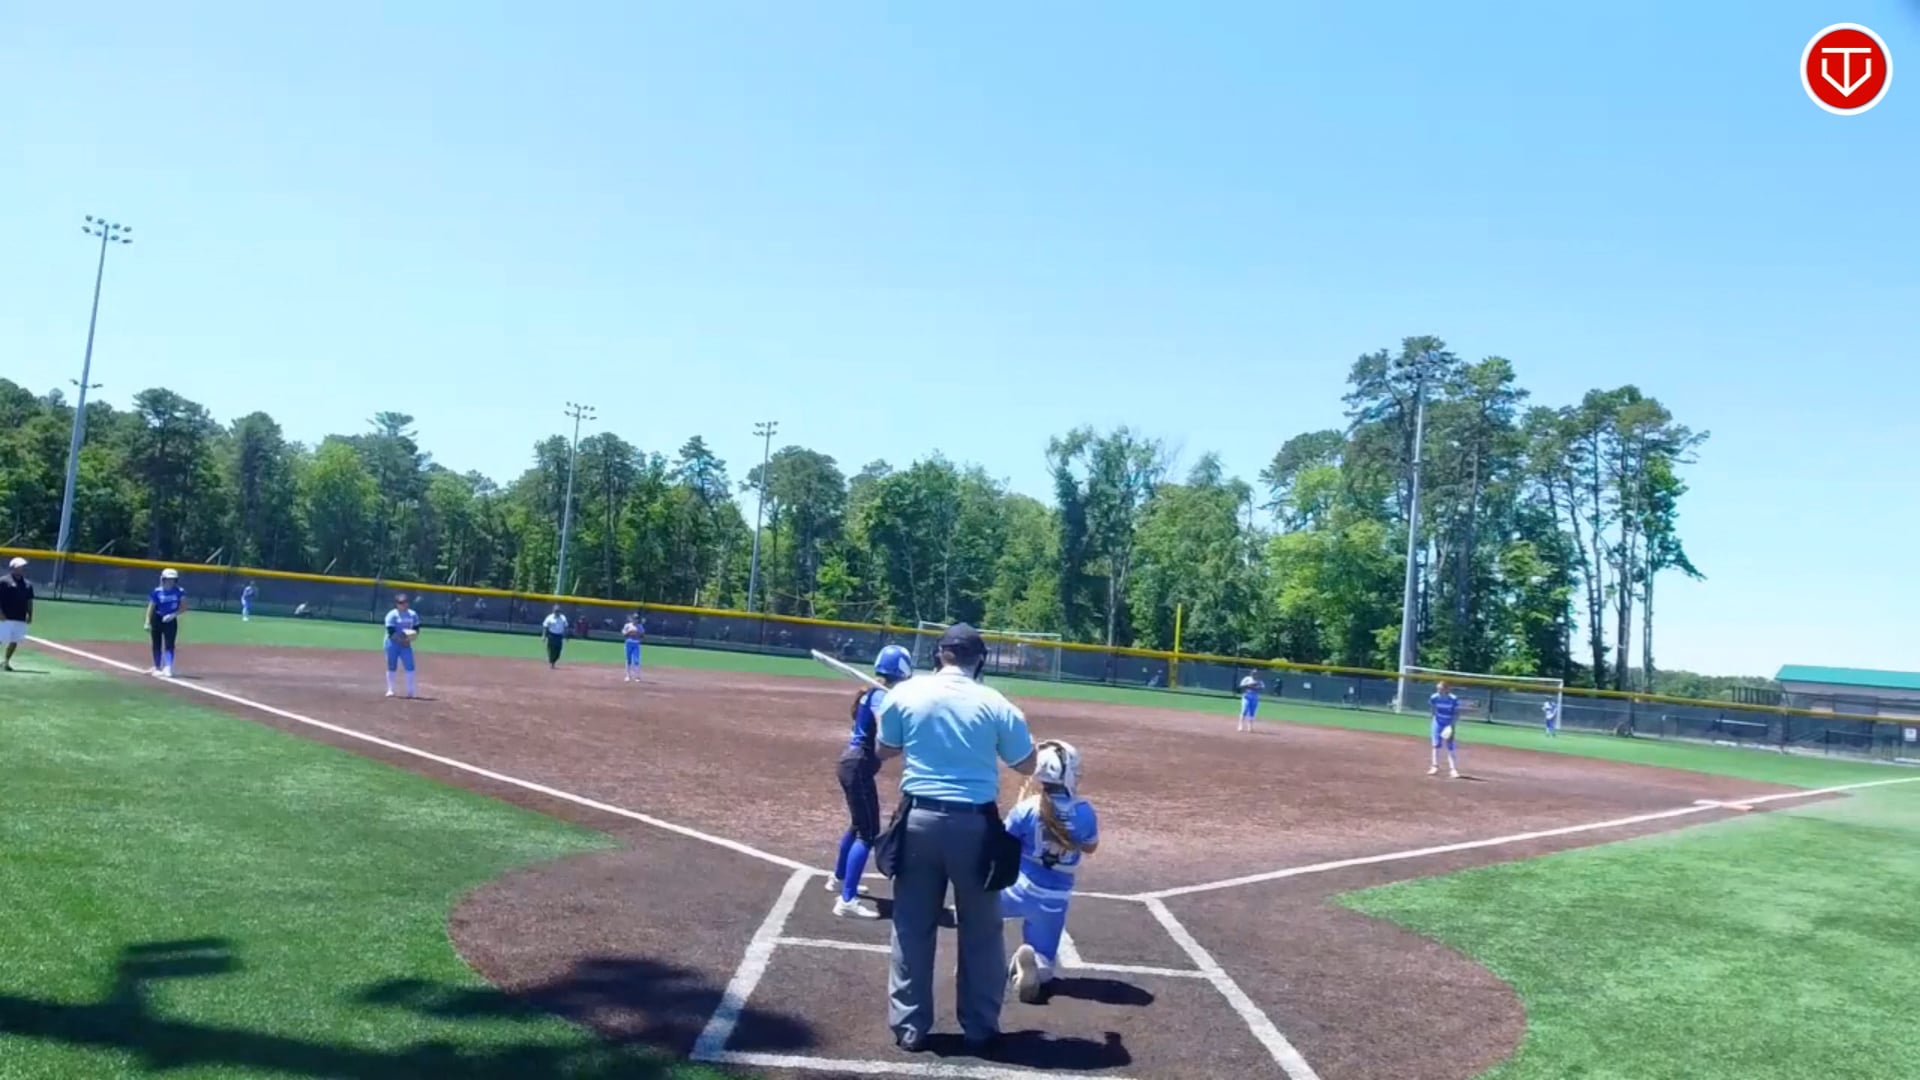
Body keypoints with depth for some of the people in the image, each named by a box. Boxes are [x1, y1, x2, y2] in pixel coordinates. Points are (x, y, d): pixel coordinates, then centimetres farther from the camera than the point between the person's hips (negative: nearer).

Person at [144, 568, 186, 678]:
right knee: (156, 645, 8)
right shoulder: (157, 592, -7)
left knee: (169, 645, -9)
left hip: (171, 621, 0)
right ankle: (157, 668, 20)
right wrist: (147, 622, -11)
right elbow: (151, 607, -4)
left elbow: (184, 608, -3)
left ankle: (168, 668, -13)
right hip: (157, 619, 1)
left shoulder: (180, 592, -5)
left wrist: (173, 615, -18)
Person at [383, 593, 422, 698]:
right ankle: (390, 690, 14)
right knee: (391, 666, 3)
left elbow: (416, 630, 8)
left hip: (406, 644, 4)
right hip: (393, 643, -4)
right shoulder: (392, 615, -11)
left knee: (410, 666, -4)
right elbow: (391, 632, -17)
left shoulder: (413, 614, 3)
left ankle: (410, 690, 4)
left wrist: (410, 638, -11)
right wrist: (402, 640, -24)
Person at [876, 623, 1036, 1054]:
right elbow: (1026, 765, 4)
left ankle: (910, 1026, 16)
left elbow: (883, 751, 12)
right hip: (974, 823, -1)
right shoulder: (996, 704, -6)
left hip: (919, 818, 1)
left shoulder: (905, 692, -1)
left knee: (912, 926, 11)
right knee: (981, 929, 13)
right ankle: (980, 1027, 21)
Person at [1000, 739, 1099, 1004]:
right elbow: (1089, 847, 12)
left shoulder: (1028, 808, -17)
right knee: (1042, 968, 16)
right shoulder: (1084, 812, -9)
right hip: (1055, 900, 2)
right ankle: (1035, 961, -20)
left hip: (1018, 889, -1)